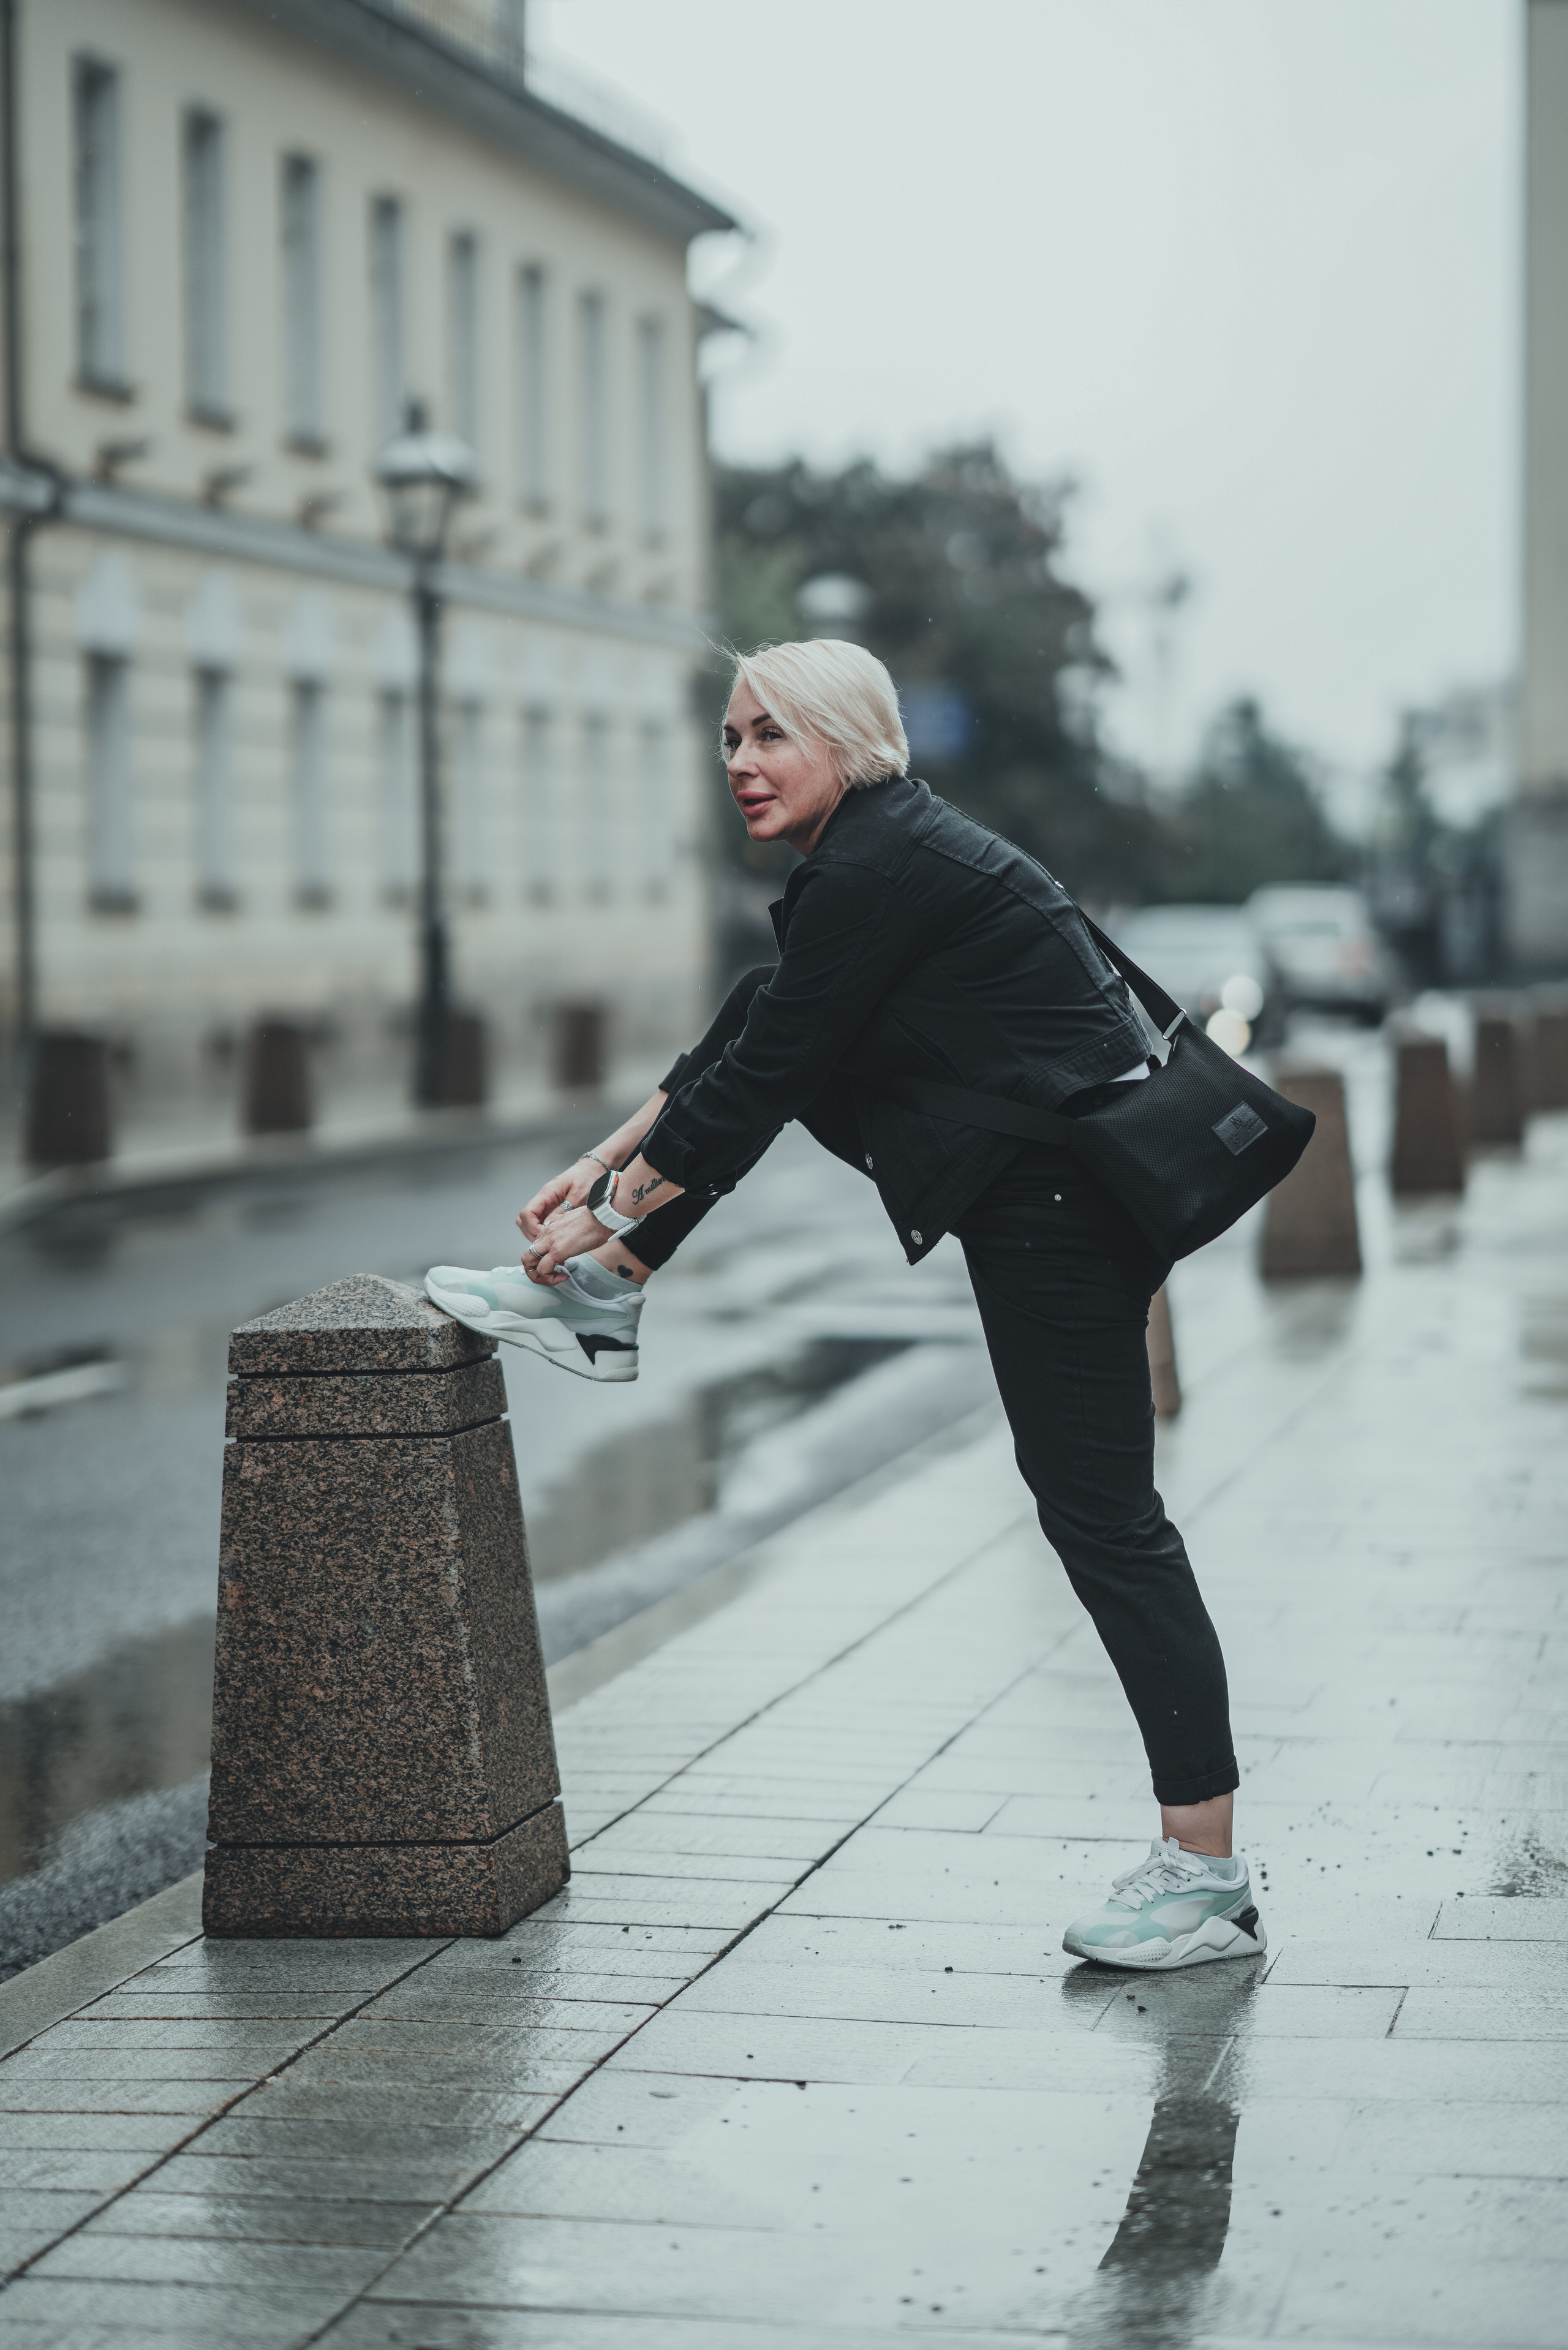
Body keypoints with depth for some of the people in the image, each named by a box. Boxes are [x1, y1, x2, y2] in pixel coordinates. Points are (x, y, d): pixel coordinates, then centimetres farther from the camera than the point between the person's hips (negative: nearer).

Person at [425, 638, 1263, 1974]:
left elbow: (757, 1081, -14)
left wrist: (610, 1211, -3)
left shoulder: (876, 875, -17)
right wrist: (604, 1163, 19)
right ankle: (610, 1308, 23)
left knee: (1102, 1517, -6)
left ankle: (1208, 1877, 0)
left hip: (1067, 1200, -10)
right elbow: (748, 1047, 20)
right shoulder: (882, 849, 14)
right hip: (1048, 1186, 10)